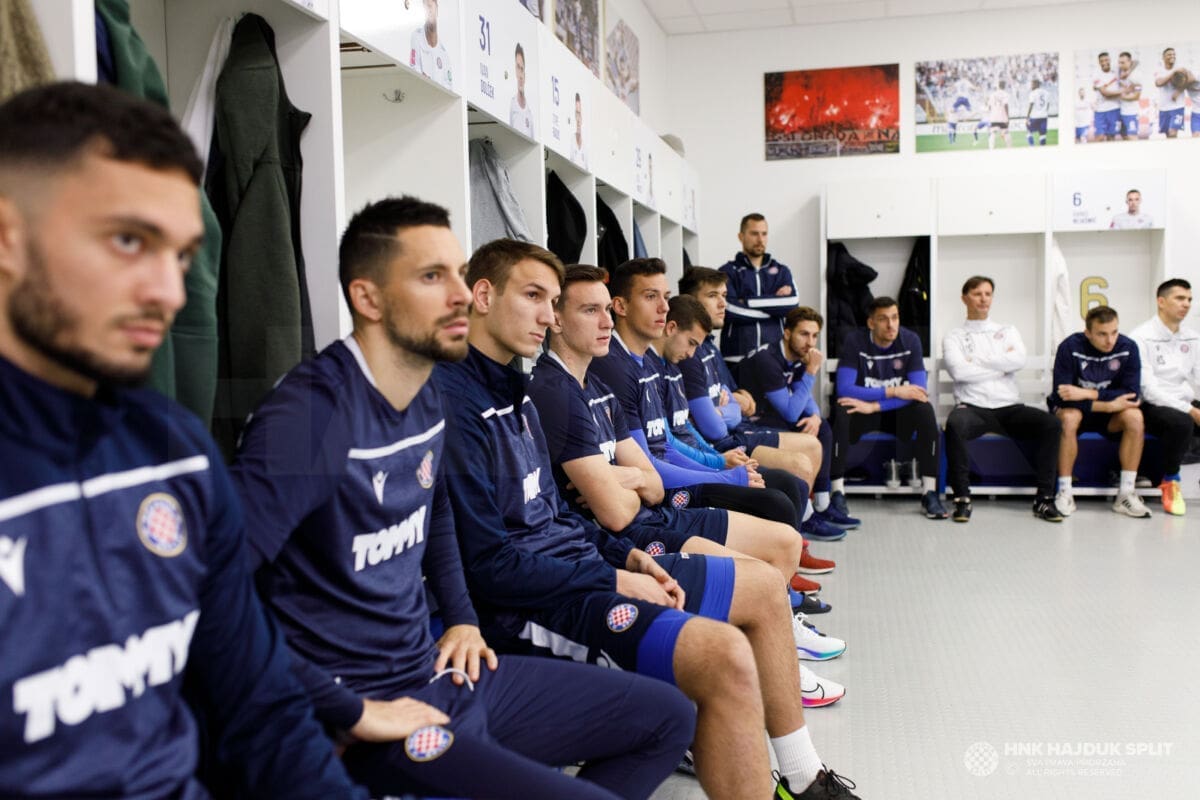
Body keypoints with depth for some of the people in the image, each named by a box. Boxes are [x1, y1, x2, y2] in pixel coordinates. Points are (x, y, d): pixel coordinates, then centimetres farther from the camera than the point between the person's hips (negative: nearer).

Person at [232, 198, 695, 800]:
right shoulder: (313, 413, -22)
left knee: (669, 717, 13)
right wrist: (349, 710, -24)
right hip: (370, 707, -9)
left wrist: (462, 618, 13)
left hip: (439, 668, 9)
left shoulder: (428, 399, 5)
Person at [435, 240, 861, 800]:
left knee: (764, 586, 13)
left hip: (577, 564, 11)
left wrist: (626, 555, 4)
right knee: (726, 654, -29)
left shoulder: (514, 388, 11)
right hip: (534, 604, -10)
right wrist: (613, 581, -15)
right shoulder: (455, 403, -20)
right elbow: (488, 565, -22)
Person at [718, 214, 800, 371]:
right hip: (737, 358, -3)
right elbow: (730, 310, -13)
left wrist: (748, 302, -8)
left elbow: (792, 304, -4)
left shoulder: (781, 271, 15)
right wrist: (775, 306, -5)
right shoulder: (728, 272, 4)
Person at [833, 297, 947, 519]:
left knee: (925, 409, -29)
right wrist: (892, 392, -27)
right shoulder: (855, 341, -13)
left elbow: (918, 390, -16)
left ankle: (929, 493, -25)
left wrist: (875, 405, -27)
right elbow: (844, 389, -22)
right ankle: (838, 493, -31)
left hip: (897, 412, 2)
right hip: (863, 411, -2)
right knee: (841, 412, -34)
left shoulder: (910, 340, -8)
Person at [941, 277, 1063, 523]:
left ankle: (1044, 498, -17)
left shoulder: (1008, 331, 21)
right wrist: (1000, 367, 0)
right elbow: (958, 371, -7)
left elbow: (1019, 360, -1)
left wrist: (975, 361, -2)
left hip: (1009, 408, 3)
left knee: (1051, 423, -24)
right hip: (973, 408, -3)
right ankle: (962, 498, -27)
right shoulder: (954, 337, 13)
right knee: (955, 425, -37)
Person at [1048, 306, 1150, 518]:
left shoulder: (1128, 347, -12)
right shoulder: (1070, 347, -19)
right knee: (1069, 418, -35)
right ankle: (1065, 492, -26)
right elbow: (1061, 397, -24)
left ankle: (1126, 494, -20)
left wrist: (1088, 393, -28)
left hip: (1109, 417, 3)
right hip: (1076, 411, -2)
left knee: (1134, 416, -27)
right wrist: (1108, 404, -27)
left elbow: (1132, 394, -18)